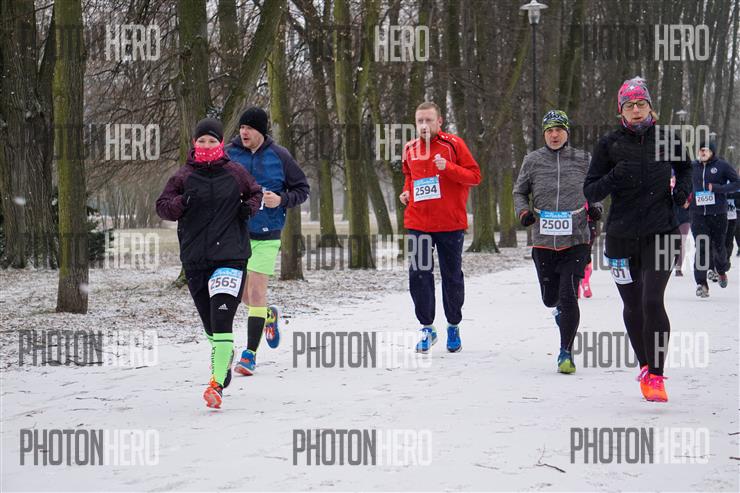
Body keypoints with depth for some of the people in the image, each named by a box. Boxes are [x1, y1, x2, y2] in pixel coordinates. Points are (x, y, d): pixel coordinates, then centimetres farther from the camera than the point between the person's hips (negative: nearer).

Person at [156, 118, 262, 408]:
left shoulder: (235, 173, 4)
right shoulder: (184, 176, 4)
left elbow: (255, 193, 20)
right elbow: (162, 206, 4)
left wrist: (249, 208, -1)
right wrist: (180, 203, -16)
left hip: (230, 254, -2)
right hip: (194, 259, 2)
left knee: (221, 319, -17)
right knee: (209, 324, 11)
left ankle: (217, 384, -21)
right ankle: (224, 357, 42)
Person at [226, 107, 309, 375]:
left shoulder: (279, 156, -5)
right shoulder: (228, 154, -1)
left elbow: (302, 189, 3)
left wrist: (282, 199, -15)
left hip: (266, 235, -3)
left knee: (256, 292, -7)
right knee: (239, 292, 10)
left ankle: (250, 354, -2)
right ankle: (269, 315, 42)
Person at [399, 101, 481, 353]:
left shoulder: (453, 144, -4)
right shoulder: (410, 149, 8)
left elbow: (474, 176, -5)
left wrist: (448, 167, -20)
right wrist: (406, 191, 5)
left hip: (450, 223, -3)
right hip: (417, 223, 3)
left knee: (452, 276, 8)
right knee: (418, 276, -3)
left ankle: (453, 326, 25)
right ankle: (426, 328, 9)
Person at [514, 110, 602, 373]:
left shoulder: (582, 160, 2)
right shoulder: (532, 161, 2)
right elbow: (519, 192, 14)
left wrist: (595, 207, -1)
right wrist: (523, 212, -5)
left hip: (576, 241, -2)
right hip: (543, 242, 2)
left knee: (568, 297, -12)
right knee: (550, 298, 12)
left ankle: (566, 352, 1)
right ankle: (562, 310, 50)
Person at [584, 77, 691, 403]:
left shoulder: (665, 139, 3)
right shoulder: (609, 144, 0)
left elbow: (685, 167, 23)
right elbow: (590, 192, 0)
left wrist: (683, 190, 4)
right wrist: (614, 179, -18)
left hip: (661, 233, -1)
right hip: (622, 237, 1)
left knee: (652, 301, -16)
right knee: (633, 306, 11)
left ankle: (655, 376, -10)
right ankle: (645, 366, 32)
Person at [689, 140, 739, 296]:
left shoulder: (722, 166, -2)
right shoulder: (692, 167, 8)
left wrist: (717, 188, -16)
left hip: (718, 213, -2)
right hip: (698, 213, 2)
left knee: (718, 246, 8)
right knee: (701, 248, -8)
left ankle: (721, 270, 40)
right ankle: (701, 283, -8)